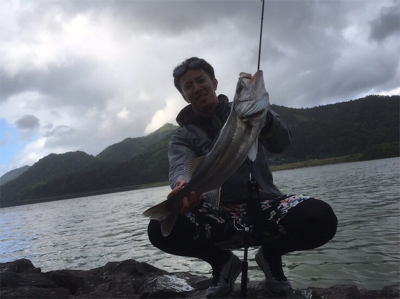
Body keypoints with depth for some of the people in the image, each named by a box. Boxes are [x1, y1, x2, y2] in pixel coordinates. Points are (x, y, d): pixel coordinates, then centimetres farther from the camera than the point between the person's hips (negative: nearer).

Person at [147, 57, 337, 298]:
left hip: (265, 205, 0)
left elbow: (281, 143, -9)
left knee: (320, 218, -30)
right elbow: (180, 169, -16)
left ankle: (271, 254, 5)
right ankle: (223, 262, 4)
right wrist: (183, 185, -41)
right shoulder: (183, 137, 7)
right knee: (161, 229, -28)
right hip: (219, 217, 0)